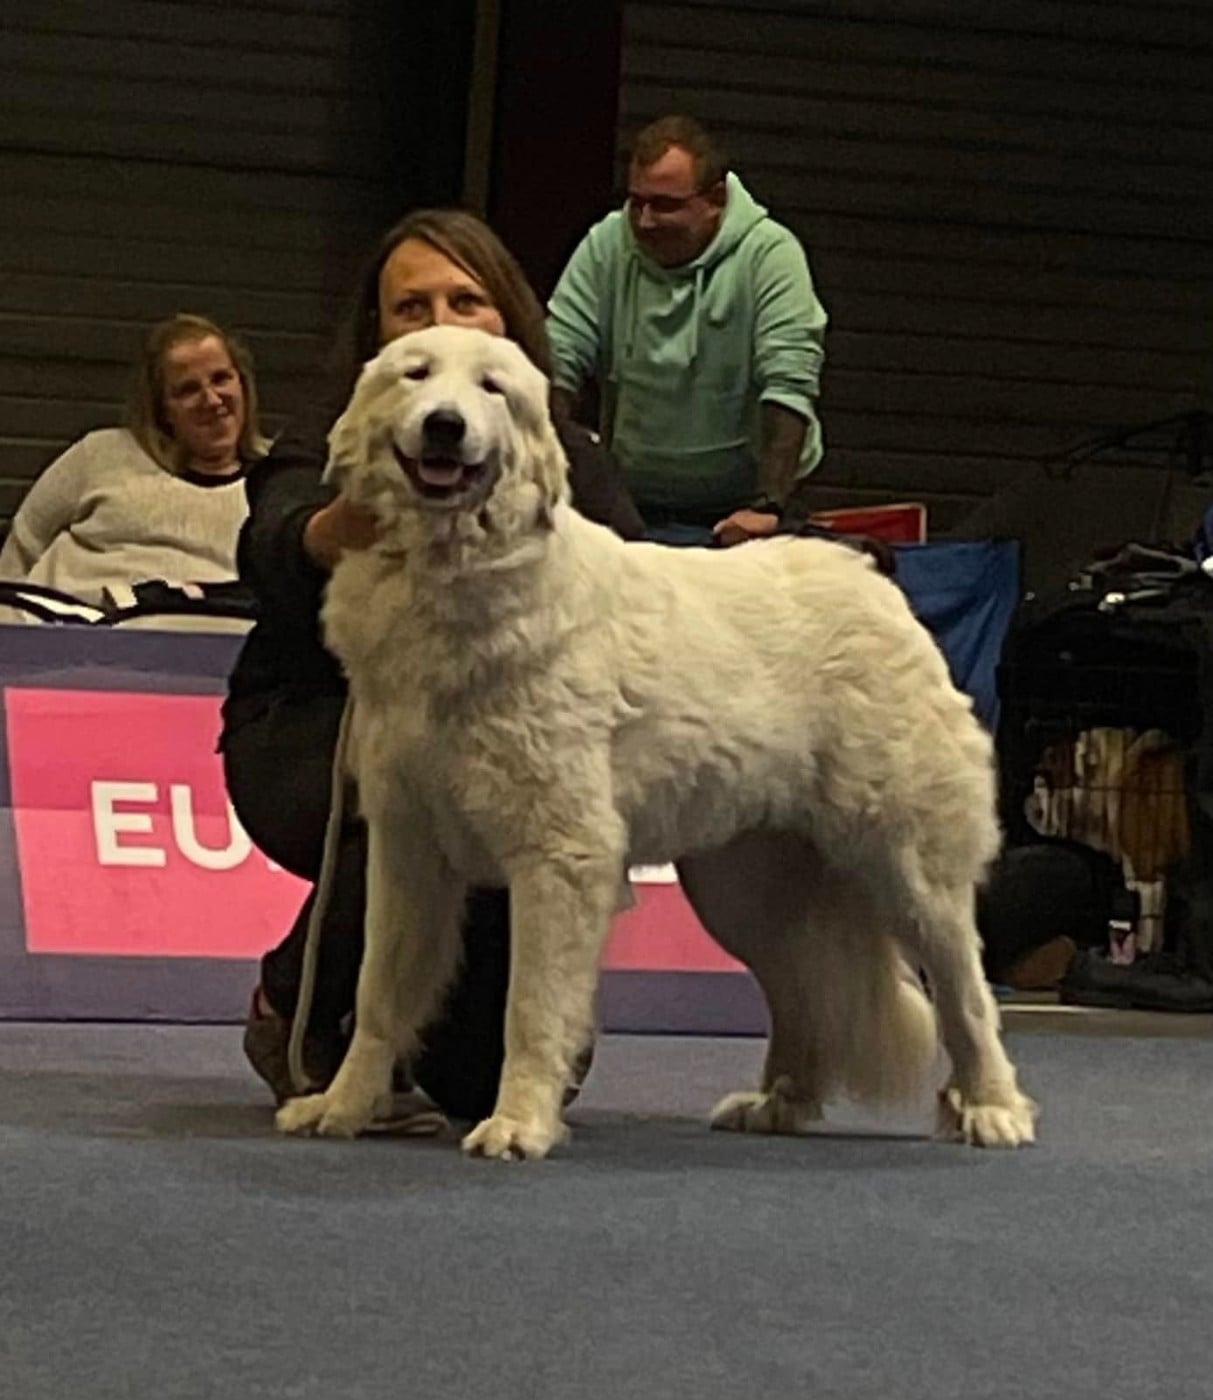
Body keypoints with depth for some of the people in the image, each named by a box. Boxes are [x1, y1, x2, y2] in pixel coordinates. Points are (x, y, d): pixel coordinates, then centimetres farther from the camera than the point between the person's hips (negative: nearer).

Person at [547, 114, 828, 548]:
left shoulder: (770, 252, -9)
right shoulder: (605, 245, 1)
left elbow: (789, 386, -17)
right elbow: (558, 361, -1)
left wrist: (767, 507, -27)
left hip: (735, 511, -3)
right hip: (631, 504, 3)